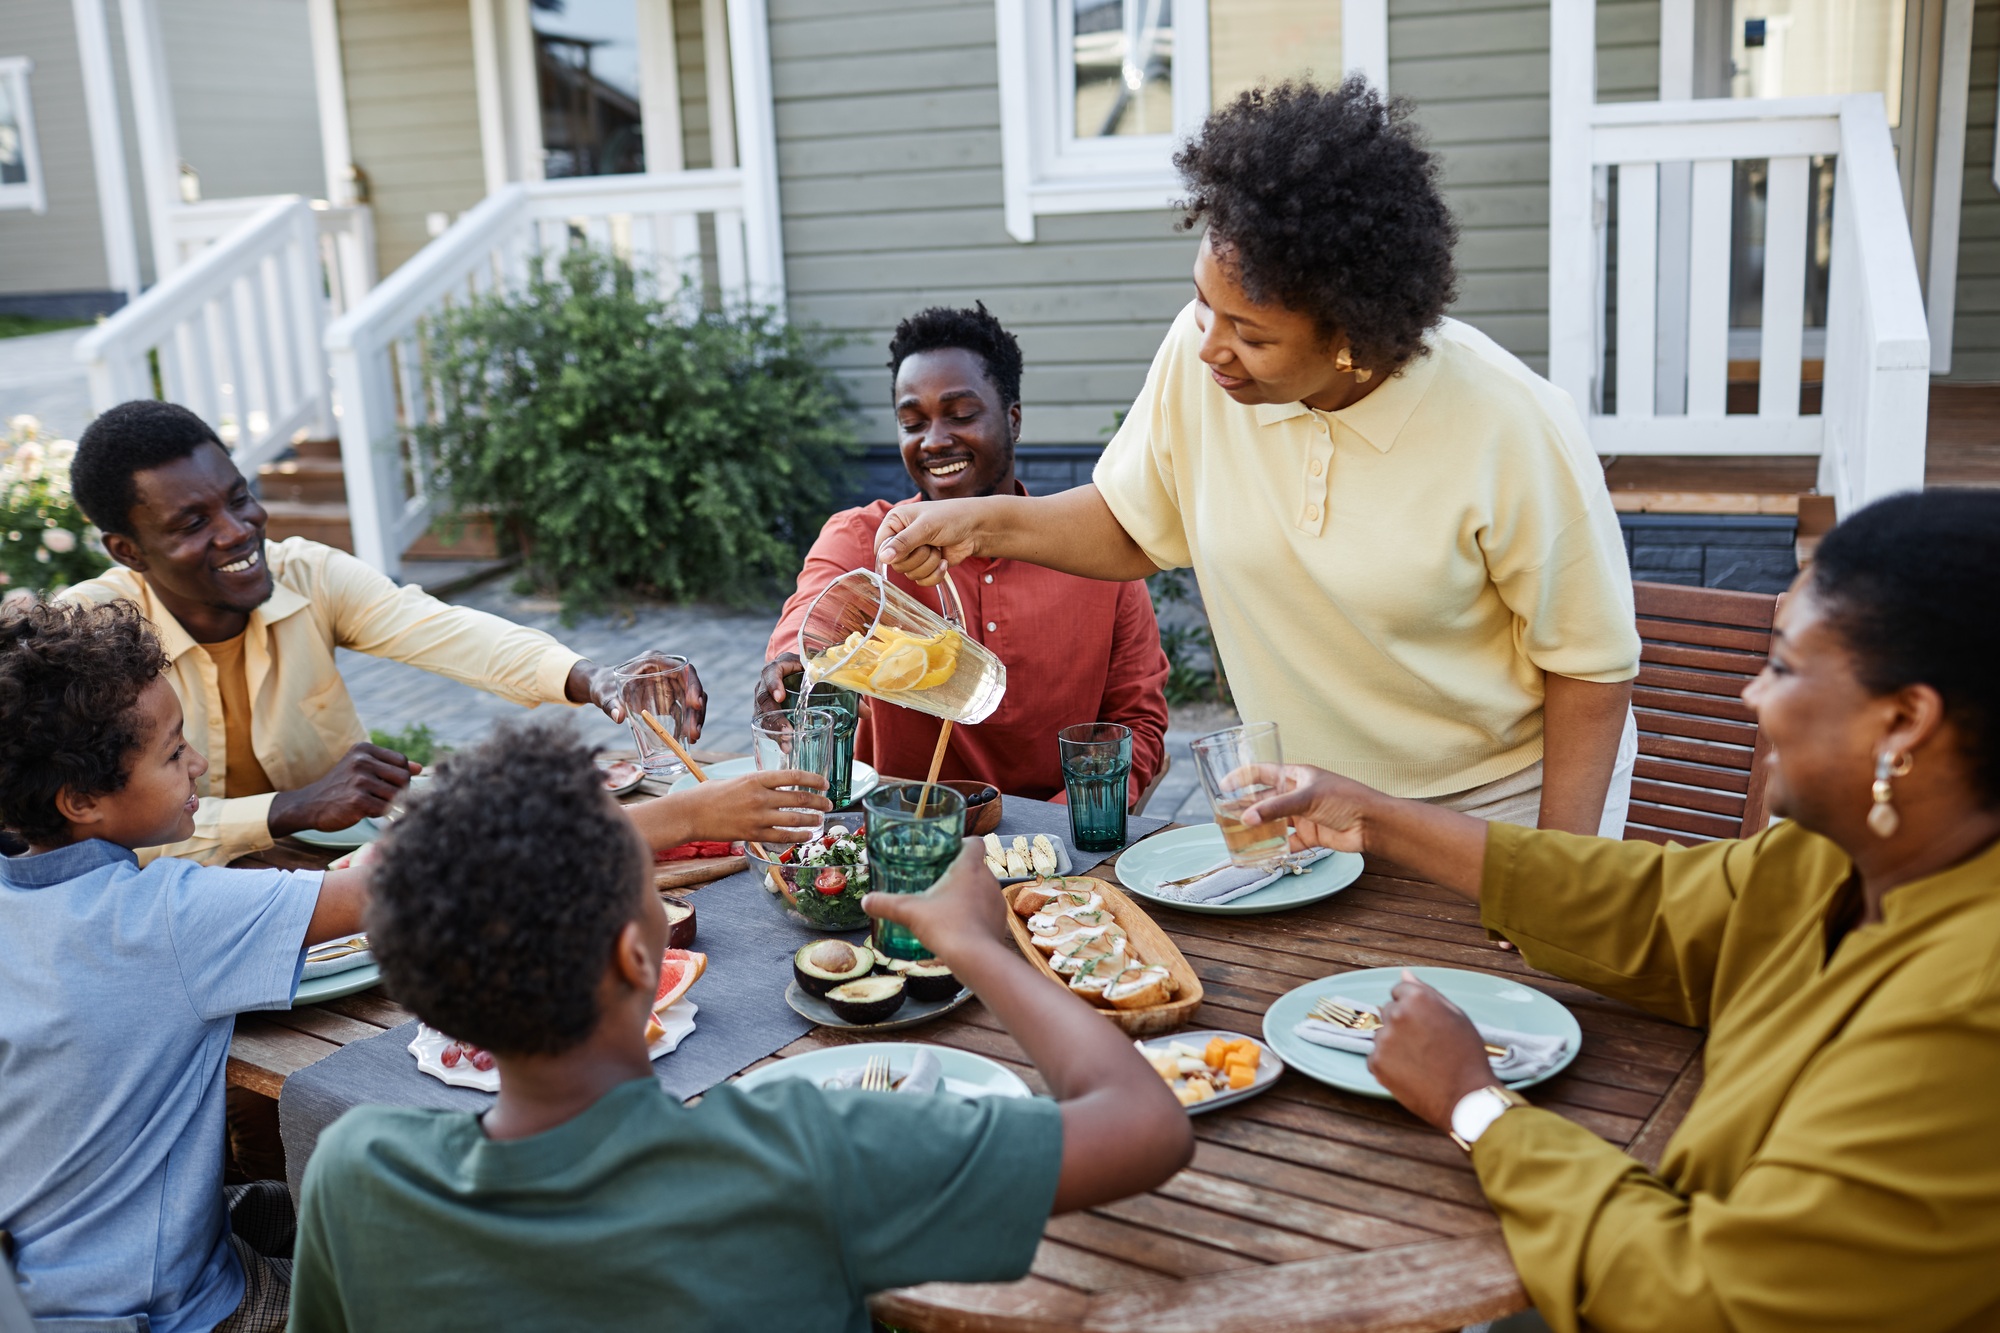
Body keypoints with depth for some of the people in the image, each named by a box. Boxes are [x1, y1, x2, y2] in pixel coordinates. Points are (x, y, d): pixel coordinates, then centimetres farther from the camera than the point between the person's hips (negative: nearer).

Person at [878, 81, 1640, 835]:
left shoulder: (1512, 430, -26)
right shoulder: (1197, 354, -16)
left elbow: (1593, 666, -14)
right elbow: (1133, 526, 3)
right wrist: (984, 522, -12)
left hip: (1498, 802, -3)